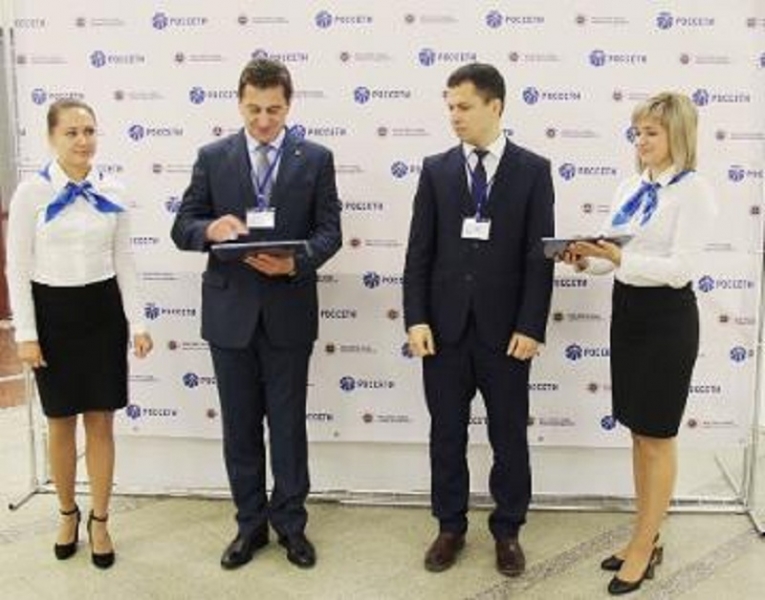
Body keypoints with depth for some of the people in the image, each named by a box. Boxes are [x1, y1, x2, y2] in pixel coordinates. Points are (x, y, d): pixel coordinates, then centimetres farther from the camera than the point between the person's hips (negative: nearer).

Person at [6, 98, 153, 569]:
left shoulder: (113, 192, 0)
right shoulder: (32, 192, -7)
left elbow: (124, 261, 3)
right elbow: (19, 268, -5)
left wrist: (137, 322, -1)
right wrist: (26, 333, -8)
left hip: (103, 311, 2)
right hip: (52, 312, -1)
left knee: (102, 422, 7)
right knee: (62, 423, 12)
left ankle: (100, 522, 24)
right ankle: (68, 513, 33)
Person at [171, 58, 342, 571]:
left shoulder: (316, 158, 2)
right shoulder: (212, 158, 4)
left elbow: (329, 231, -2)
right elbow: (183, 228, 2)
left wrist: (295, 261, -22)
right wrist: (210, 229, -21)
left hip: (288, 309, -1)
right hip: (230, 309, 2)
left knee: (288, 425, 8)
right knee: (240, 427, 11)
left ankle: (291, 524, 24)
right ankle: (251, 524, 26)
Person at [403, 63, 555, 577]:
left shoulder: (533, 170, 0)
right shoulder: (436, 169, 5)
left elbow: (540, 255, -4)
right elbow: (419, 251, 2)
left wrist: (530, 326, -10)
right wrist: (416, 318, -6)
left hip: (505, 329, -1)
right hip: (445, 325, 2)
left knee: (509, 436, 10)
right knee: (446, 434, 11)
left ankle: (508, 531, 27)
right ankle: (451, 527, 28)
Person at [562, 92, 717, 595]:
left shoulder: (694, 191, -12)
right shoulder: (631, 187, 9)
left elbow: (679, 268, -20)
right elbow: (618, 256, 10)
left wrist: (619, 258, -30)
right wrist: (588, 259, -11)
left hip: (667, 316, -7)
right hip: (626, 308, 8)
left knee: (657, 437, 5)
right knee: (639, 434, 15)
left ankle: (643, 548, 18)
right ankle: (647, 540, 30)